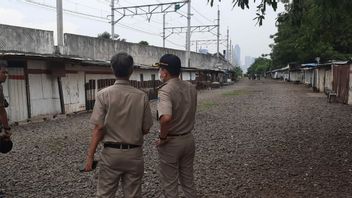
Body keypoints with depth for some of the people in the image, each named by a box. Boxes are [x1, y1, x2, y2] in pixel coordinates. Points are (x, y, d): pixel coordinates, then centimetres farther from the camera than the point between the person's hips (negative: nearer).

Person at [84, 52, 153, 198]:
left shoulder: (103, 94, -10)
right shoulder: (142, 96, -7)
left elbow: (98, 128, -12)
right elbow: (146, 129, -1)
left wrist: (90, 156, -5)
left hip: (111, 153, -1)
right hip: (134, 153, 1)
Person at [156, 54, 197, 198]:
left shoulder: (165, 90, -22)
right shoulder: (191, 88, 1)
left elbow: (166, 118, -36)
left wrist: (162, 138, -23)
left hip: (171, 142, -6)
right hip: (188, 138, 6)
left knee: (170, 185, 11)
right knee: (188, 180, 22)